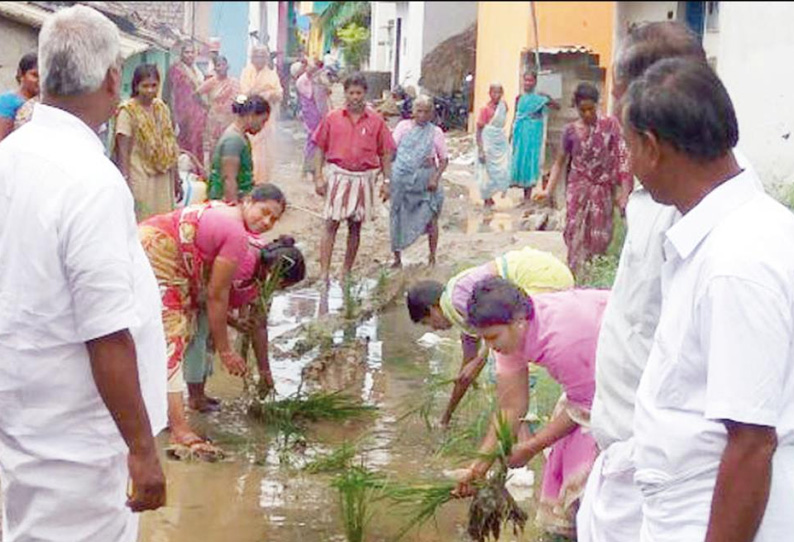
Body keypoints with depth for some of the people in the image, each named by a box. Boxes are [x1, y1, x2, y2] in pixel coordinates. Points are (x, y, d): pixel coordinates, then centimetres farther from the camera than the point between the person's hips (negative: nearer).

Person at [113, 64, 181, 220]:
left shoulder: (161, 107, 8)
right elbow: (123, 150, -12)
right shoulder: (127, 111, -11)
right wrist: (125, 181, -16)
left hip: (163, 177, 6)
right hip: (140, 177, -6)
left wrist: (176, 178, 15)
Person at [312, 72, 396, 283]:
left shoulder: (376, 121, 3)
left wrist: (386, 181, 2)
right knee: (331, 224, -6)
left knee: (355, 226, 8)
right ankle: (324, 274, -7)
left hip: (363, 178, 1)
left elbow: (385, 153, 6)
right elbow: (320, 148, 5)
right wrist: (318, 177, -2)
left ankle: (346, 273, 18)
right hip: (338, 175, -1)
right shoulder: (332, 118, 2)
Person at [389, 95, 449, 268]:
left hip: (426, 181, -1)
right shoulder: (403, 127, 5)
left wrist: (436, 178, -12)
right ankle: (397, 257, 16)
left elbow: (444, 159, 4)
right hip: (402, 180, 1)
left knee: (430, 218, -4)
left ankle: (432, 257, 8)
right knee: (398, 218, 5)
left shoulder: (435, 132, 3)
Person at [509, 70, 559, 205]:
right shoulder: (519, 98, 9)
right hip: (521, 133, 4)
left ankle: (528, 196, 1)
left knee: (531, 160, -3)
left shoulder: (540, 98, -3)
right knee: (520, 159, 6)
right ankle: (525, 195, 15)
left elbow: (557, 107, -8)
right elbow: (515, 117, 13)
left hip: (534, 134, -4)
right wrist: (511, 133, 10)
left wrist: (548, 99, -26)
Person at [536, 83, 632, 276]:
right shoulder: (571, 131, 0)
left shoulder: (610, 125, -4)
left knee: (599, 236, 4)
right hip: (578, 189, 1)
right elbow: (560, 162, 6)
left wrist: (624, 191, -12)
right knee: (576, 234, -4)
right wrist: (548, 190, -6)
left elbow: (620, 158, -6)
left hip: (602, 189, 0)